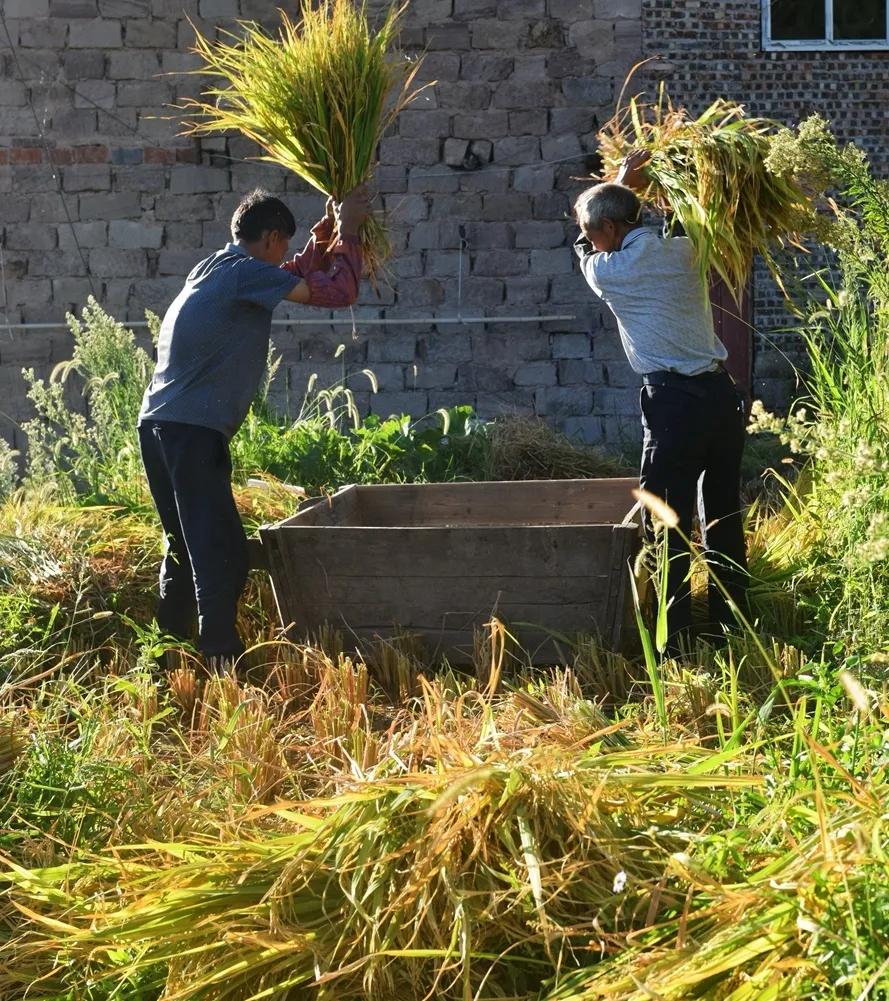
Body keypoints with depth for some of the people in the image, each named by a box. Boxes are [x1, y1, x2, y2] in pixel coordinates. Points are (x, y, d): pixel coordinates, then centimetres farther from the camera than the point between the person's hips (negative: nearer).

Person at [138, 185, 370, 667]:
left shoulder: (212, 268, 20)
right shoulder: (248, 272, -8)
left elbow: (297, 276, 34)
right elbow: (338, 291, -8)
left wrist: (328, 230, 30)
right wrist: (347, 230, 4)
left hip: (158, 423, 10)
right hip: (193, 430, -10)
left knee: (187, 545, 19)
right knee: (222, 552, -10)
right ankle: (222, 660, -13)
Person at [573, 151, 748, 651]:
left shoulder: (610, 271, -4)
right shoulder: (683, 250, 9)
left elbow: (585, 249, 21)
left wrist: (621, 184, 25)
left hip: (676, 403, -6)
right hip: (724, 394, 6)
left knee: (667, 527, -2)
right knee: (724, 521, 14)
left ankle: (674, 643, -3)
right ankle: (732, 627, 22)